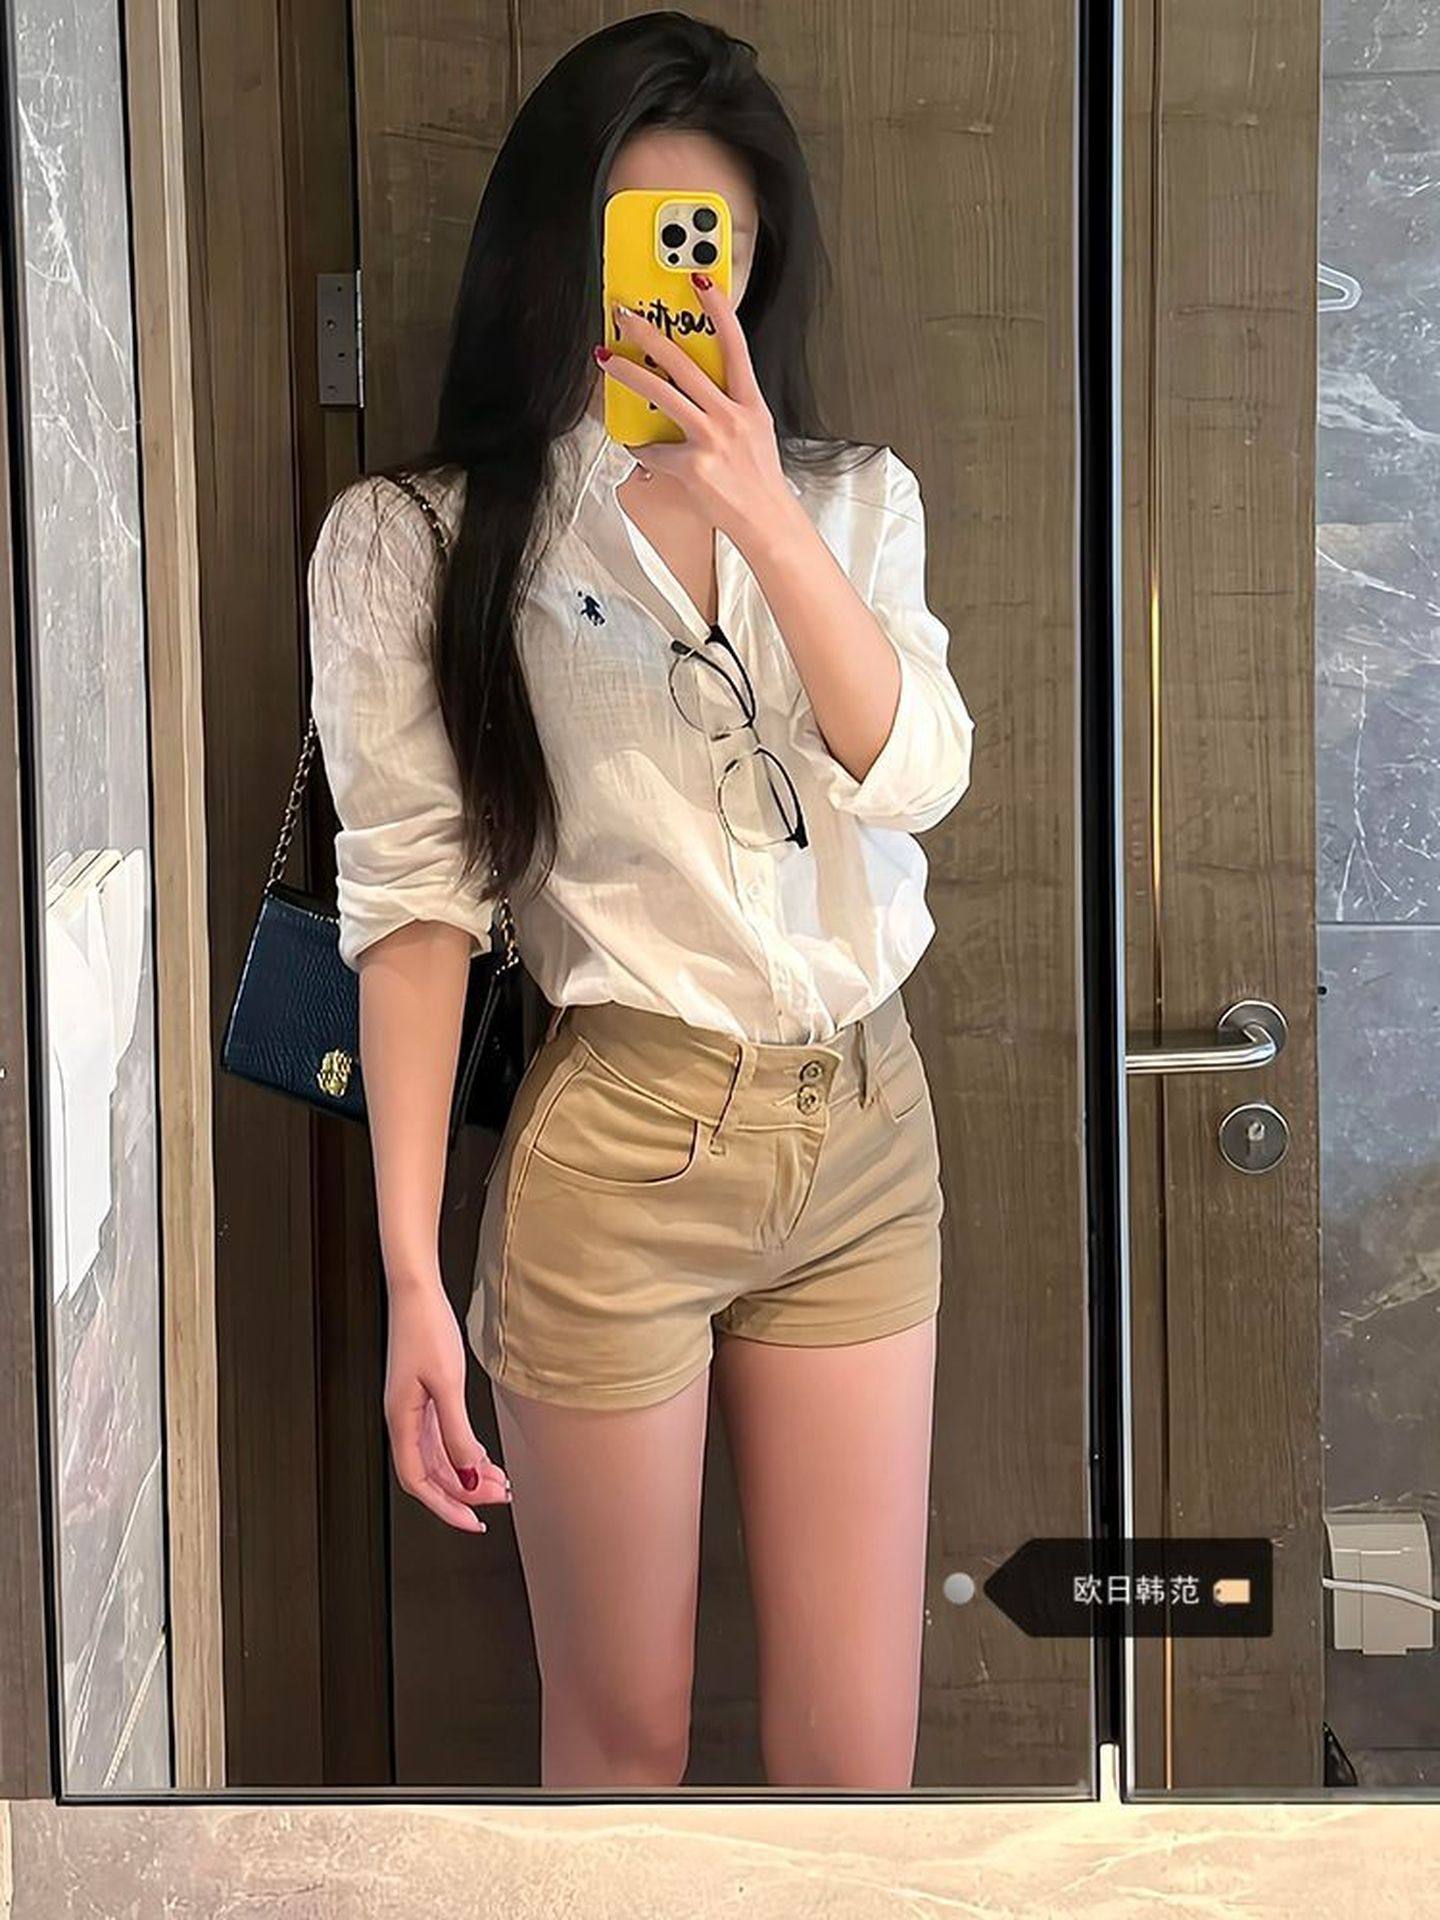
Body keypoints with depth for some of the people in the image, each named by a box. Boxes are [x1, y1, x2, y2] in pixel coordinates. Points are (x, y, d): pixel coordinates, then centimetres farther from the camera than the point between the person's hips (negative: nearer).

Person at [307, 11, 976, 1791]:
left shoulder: (853, 501, 10)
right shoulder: (416, 540, -3)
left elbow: (912, 773, -5)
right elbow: (413, 903, -6)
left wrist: (763, 513, -18)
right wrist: (411, 1274, -10)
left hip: (867, 1130, 4)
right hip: (616, 1154, -3)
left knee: (857, 1747, 8)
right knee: (622, 1732, 10)